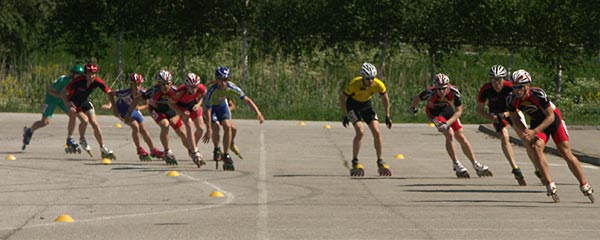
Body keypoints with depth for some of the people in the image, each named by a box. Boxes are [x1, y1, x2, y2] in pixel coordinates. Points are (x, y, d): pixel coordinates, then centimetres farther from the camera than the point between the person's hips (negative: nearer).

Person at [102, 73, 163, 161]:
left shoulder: (143, 92, -25)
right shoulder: (126, 93, -35)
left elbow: (147, 104, -8)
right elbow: (110, 93, -22)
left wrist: (139, 108, -27)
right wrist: (114, 107, -23)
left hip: (132, 109, 5)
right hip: (122, 110, -5)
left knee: (143, 129, 7)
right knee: (135, 126, -20)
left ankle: (153, 151, 22)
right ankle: (140, 151, -4)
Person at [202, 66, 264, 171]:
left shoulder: (231, 88, -28)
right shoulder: (212, 91, -37)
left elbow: (247, 100, -23)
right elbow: (208, 110, -34)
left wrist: (258, 112, -33)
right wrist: (209, 129, -37)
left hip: (222, 105, 3)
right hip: (211, 106, -3)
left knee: (227, 127, -13)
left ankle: (226, 155, -4)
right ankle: (216, 149, 2)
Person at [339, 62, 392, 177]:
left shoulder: (379, 85, -24)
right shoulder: (354, 84, -32)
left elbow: (385, 98, -3)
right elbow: (342, 97, -17)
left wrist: (387, 116, 0)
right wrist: (344, 115, -14)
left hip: (366, 104, 3)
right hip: (353, 104, -3)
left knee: (376, 132, -8)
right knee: (360, 132, -21)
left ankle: (380, 162, 4)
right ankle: (355, 163, -9)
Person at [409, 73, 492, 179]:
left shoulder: (454, 92, -29)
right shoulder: (430, 92, -34)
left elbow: (458, 111, -19)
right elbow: (416, 98, -14)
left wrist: (447, 123, -29)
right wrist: (412, 108, 5)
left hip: (448, 110, 3)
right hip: (434, 112, -3)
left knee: (461, 137, 0)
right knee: (450, 134, -23)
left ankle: (476, 165, 11)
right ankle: (456, 164, -11)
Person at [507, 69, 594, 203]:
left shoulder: (538, 94, -34)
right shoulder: (512, 100, -20)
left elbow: (550, 117, -27)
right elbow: (514, 119, -5)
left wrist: (534, 132, -37)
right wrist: (523, 132, -24)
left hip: (553, 120, -3)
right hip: (536, 122, 3)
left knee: (566, 153, -5)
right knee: (536, 148, -24)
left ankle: (585, 186, 9)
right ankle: (550, 186, -21)